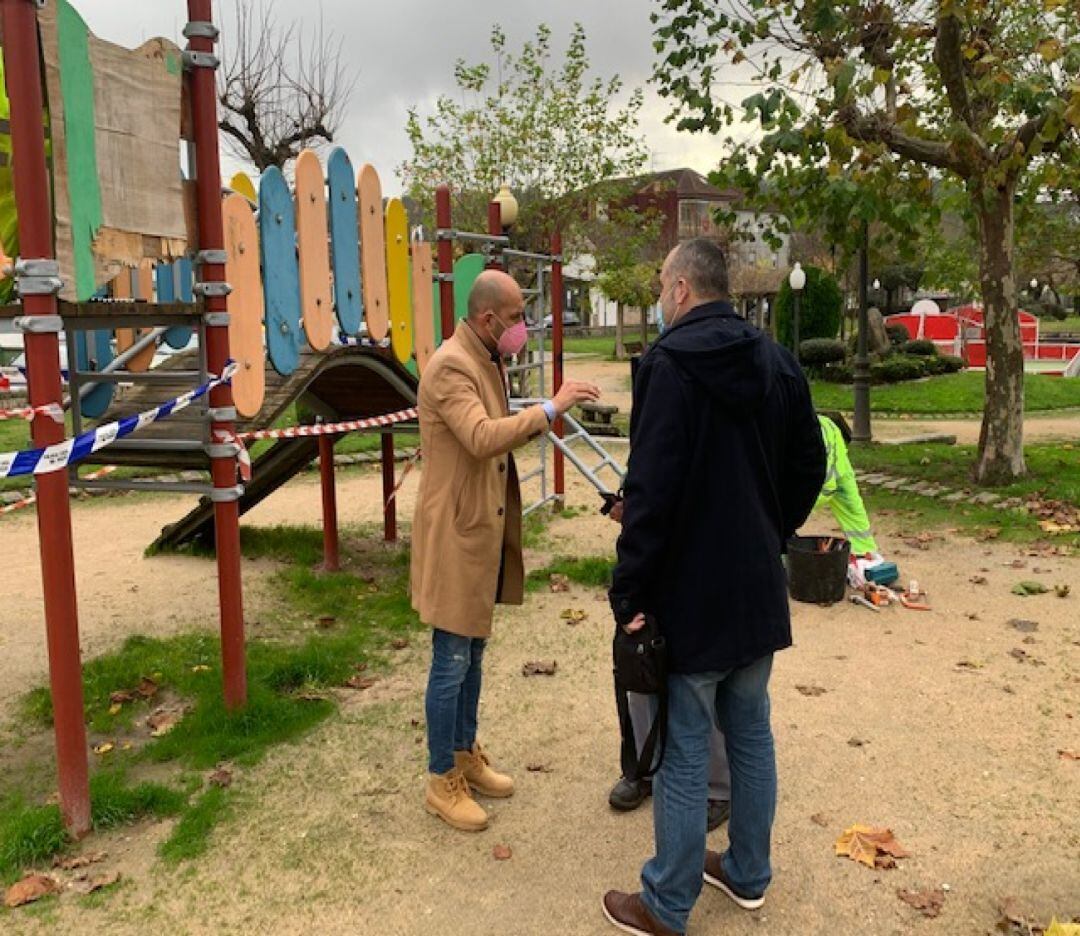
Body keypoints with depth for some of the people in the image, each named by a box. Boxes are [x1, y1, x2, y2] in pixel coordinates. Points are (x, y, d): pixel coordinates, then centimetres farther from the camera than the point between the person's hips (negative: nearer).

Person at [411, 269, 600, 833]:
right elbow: (481, 438, -33)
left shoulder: (486, 362, 12)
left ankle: (465, 755, 36)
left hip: (483, 531, 10)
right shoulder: (450, 366, -19)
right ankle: (442, 782, 17)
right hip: (455, 535, -10)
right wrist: (549, 408, -31)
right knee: (451, 663, 2)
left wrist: (542, 419, 5)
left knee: (473, 653, 20)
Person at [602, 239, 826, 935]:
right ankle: (749, 875, 37)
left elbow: (650, 492, -22)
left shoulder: (671, 364, -17)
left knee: (685, 755, 4)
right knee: (751, 735, 20)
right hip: (759, 591, 7)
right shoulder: (777, 363, 5)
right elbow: (809, 466, 11)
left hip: (691, 597, -7)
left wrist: (629, 592, -15)